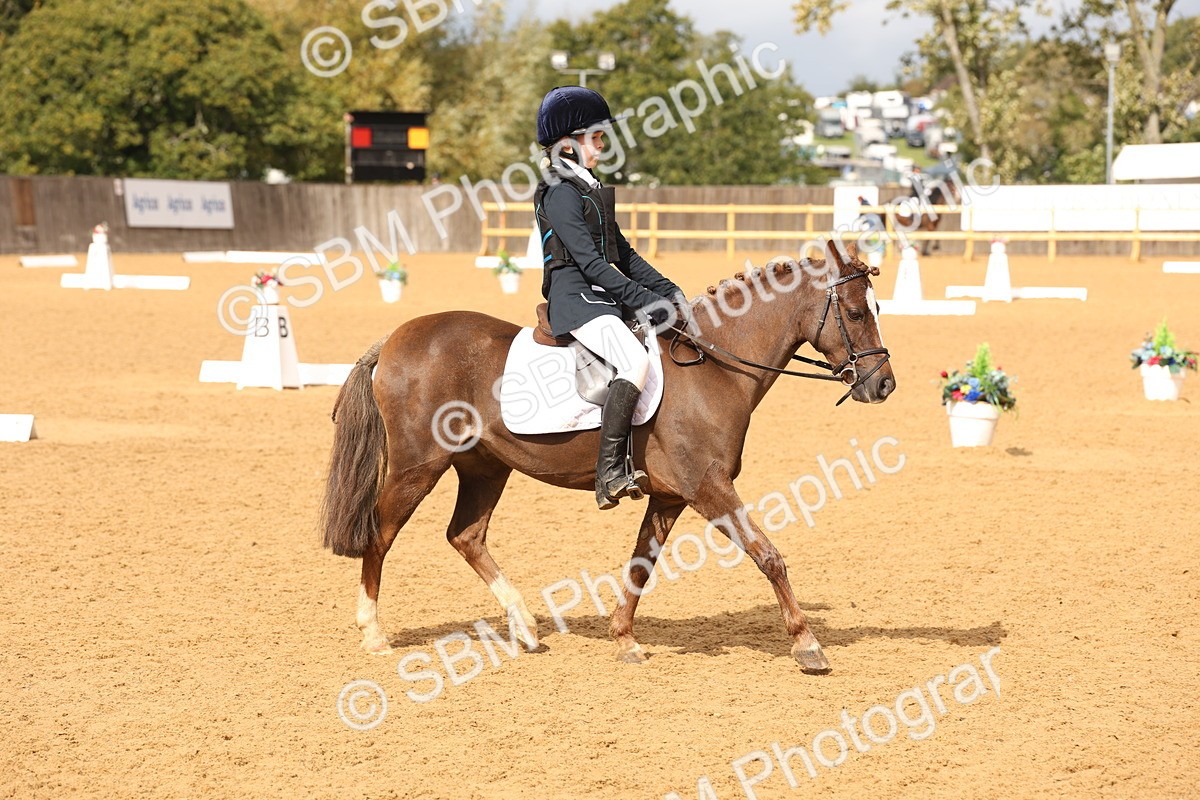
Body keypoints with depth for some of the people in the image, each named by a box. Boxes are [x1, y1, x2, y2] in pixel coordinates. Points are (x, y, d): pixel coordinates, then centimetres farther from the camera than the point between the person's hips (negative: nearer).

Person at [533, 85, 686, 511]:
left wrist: (665, 289, 10)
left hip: (604, 297, 10)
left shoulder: (591, 188, 20)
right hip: (577, 298, -10)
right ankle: (610, 474, -30)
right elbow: (589, 260, -19)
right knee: (635, 361, -31)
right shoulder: (561, 193, -10)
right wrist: (642, 300, -22)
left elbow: (622, 252, 21)